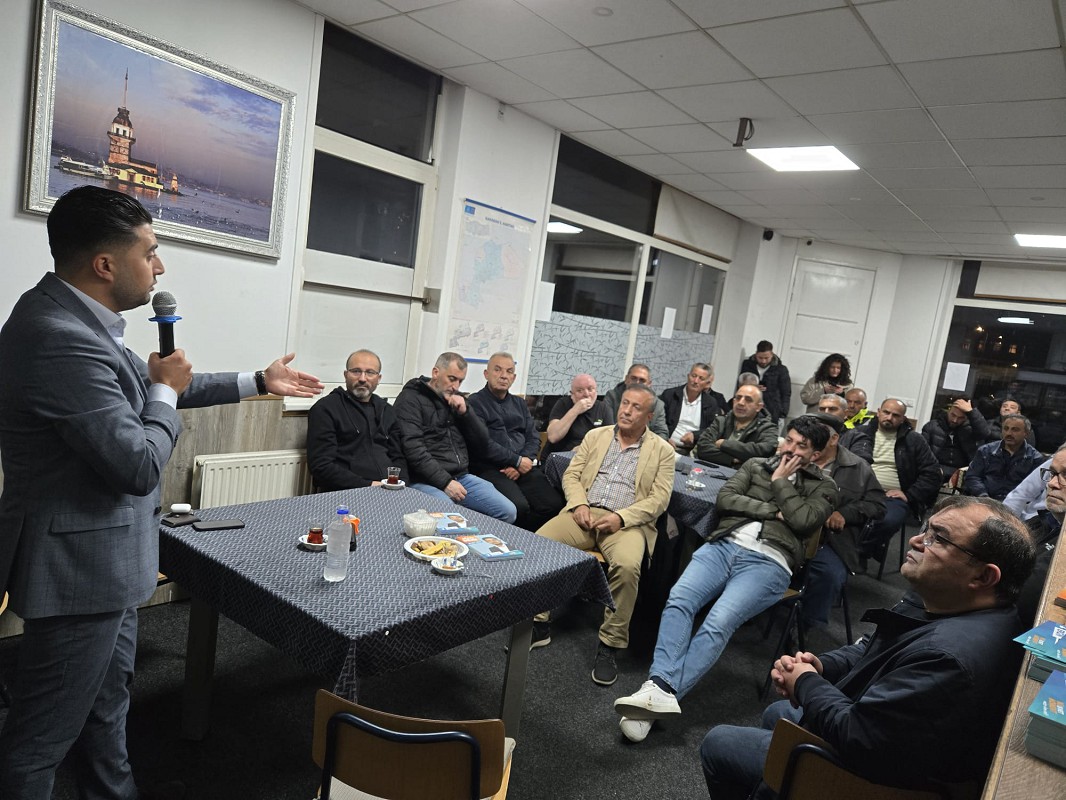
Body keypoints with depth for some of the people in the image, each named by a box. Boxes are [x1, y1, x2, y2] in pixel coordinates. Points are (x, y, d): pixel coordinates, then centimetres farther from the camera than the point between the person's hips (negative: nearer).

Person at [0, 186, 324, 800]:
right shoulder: (63, 338, -28)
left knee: (107, 697, 25)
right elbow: (141, 464, -26)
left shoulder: (72, 317, 4)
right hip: (80, 565, -10)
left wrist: (260, 382, 20)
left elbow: (147, 386, 18)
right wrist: (165, 392, -8)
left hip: (102, 557, 10)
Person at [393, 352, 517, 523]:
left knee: (508, 512, -8)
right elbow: (413, 448, -16)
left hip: (462, 477, 7)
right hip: (426, 480, -7)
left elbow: (482, 444, 14)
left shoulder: (456, 400, 19)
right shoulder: (411, 398, -2)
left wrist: (464, 412, -1)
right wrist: (445, 481, -20)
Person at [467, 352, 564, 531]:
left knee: (554, 504, -19)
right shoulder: (475, 402, 3)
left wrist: (522, 463, -5)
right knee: (519, 507, -31)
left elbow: (533, 438, 14)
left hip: (522, 468, 6)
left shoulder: (520, 404, 24)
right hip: (490, 469, -5)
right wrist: (517, 461, -8)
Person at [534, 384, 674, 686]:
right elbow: (571, 475, 13)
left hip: (627, 522, -3)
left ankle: (610, 644, -15)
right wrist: (579, 504, -8)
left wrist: (621, 517, -15)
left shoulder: (662, 450, 8)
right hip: (585, 513, 3)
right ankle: (538, 622, -6)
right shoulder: (596, 436, 17)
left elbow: (659, 499, 0)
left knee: (627, 565, -35)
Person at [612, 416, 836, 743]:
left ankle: (663, 691, -34)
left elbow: (802, 521, -4)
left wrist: (780, 482, 6)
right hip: (724, 545, 3)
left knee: (718, 623, -29)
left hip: (768, 561, -3)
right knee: (678, 601, -25)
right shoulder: (756, 465, 25)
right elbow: (725, 499, 9)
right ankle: (660, 689, -35)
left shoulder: (823, 488, 16)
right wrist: (772, 510, 2)